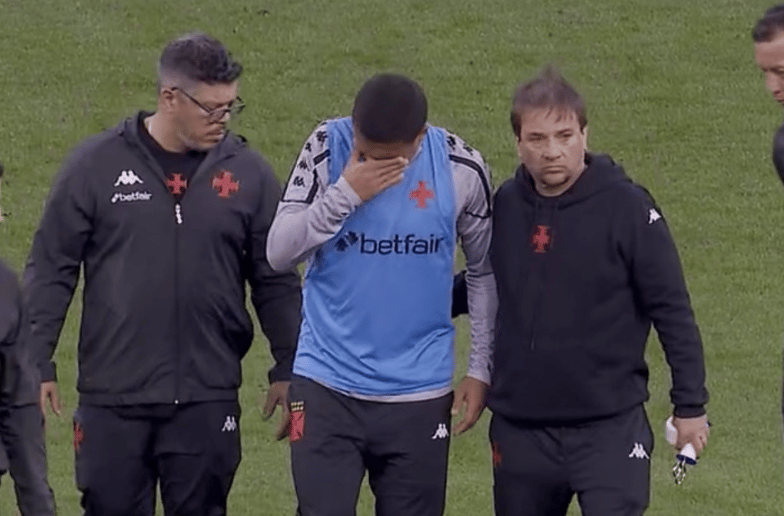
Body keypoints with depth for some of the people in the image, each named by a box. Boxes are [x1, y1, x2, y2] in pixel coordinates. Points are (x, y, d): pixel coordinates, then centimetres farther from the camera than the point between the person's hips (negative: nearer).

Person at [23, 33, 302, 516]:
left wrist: (288, 370, 7)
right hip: (112, 400, -1)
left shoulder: (248, 172, 3)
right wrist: (36, 366, -3)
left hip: (208, 402, 1)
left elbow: (276, 282, 10)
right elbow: (51, 271, 1)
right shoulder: (97, 165, -2)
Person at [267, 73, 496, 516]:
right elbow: (279, 252, -9)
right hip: (327, 385, -1)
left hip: (420, 395, 1)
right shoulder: (328, 148, -7)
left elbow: (485, 271, 8)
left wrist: (481, 369, 6)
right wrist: (346, 193, -20)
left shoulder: (461, 170, -6)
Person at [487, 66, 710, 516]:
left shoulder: (627, 208, -10)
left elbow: (673, 311, -6)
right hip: (519, 430, 5)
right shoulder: (504, 207, 3)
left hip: (610, 428, -5)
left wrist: (691, 406, -5)